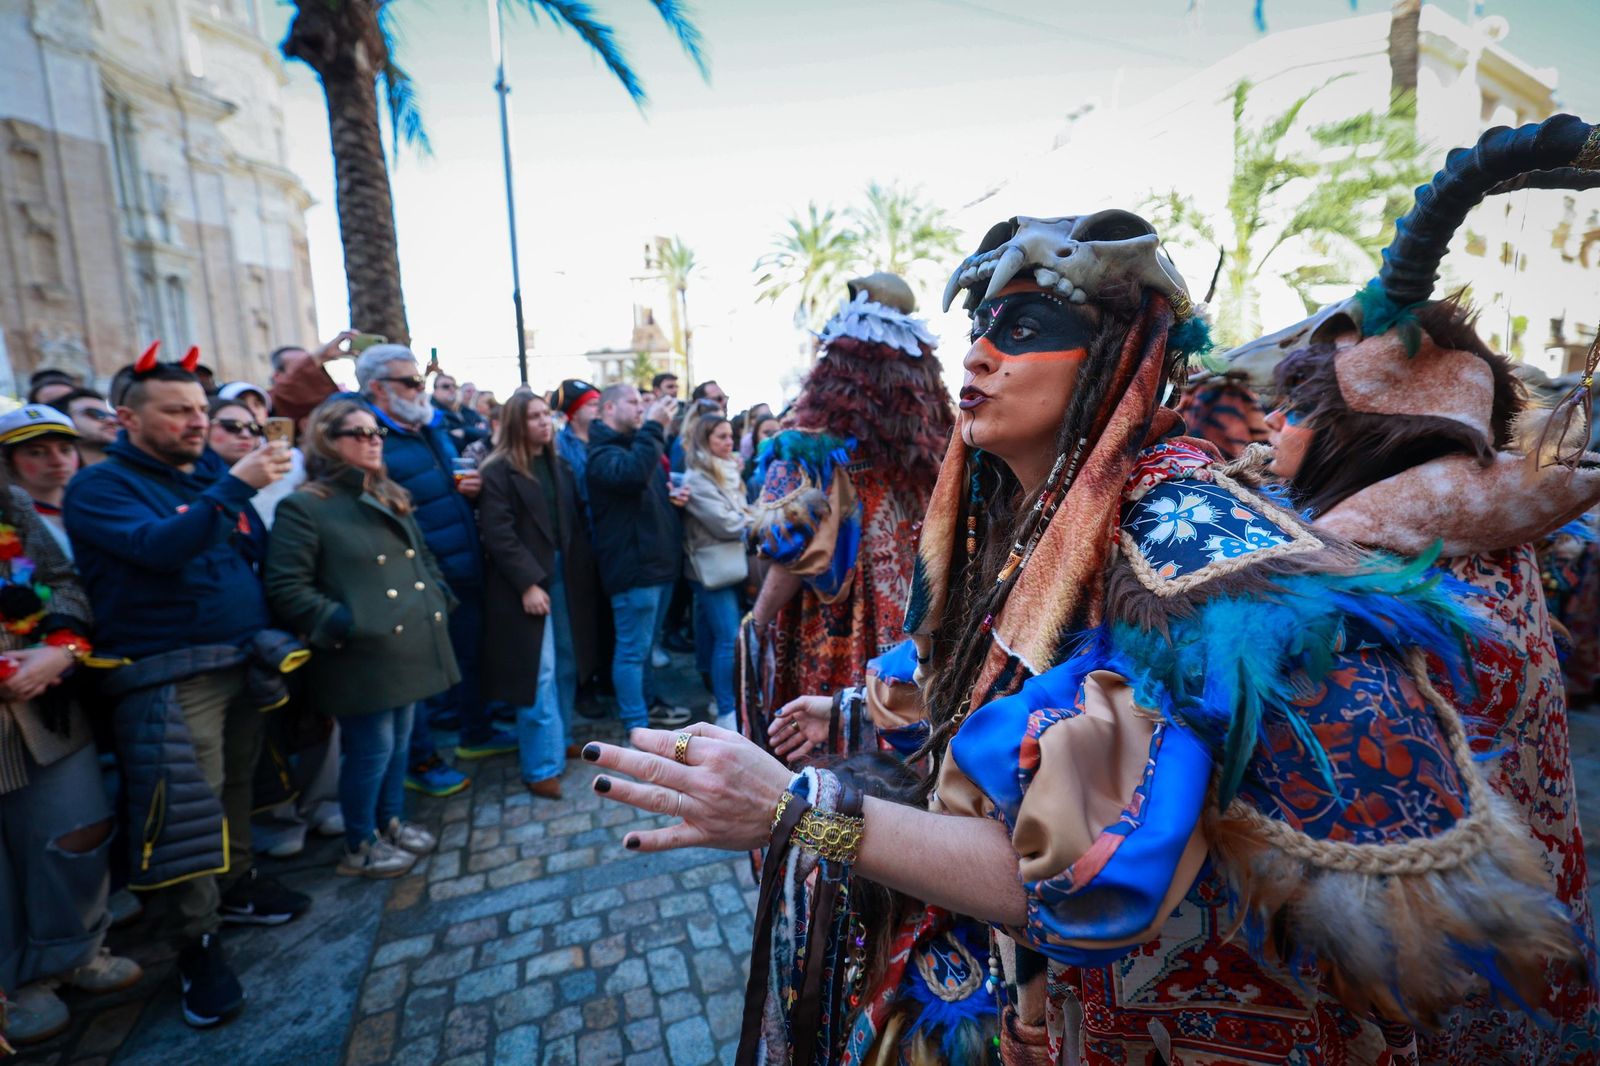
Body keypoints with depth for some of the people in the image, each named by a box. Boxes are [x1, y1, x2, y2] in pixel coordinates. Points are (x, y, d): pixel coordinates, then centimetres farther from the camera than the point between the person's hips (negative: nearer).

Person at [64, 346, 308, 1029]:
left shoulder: (213, 473, 12)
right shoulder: (101, 486, -7)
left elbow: (256, 554, 16)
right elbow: (158, 547, -26)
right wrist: (235, 487, -34)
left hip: (242, 663, 6)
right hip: (169, 678, -6)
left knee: (235, 787, 18)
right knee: (185, 808, -2)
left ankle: (236, 885, 37)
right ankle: (196, 942, 14)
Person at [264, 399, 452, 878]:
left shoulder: (392, 500, 14)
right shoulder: (304, 506, -10)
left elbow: (425, 559, 23)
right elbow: (286, 588, -15)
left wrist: (438, 597, 8)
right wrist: (345, 626, -20)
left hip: (409, 645, 8)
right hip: (362, 655, -7)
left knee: (399, 741, 18)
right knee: (370, 749, 3)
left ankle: (391, 821, 37)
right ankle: (359, 846, 24)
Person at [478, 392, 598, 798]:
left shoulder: (559, 466, 13)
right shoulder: (499, 471, -8)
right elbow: (498, 534, -15)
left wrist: (584, 570, 3)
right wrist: (528, 583, -19)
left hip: (564, 578, 7)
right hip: (525, 582, -6)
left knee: (566, 666, 13)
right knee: (540, 674, -4)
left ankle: (560, 740, 30)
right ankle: (541, 765, 7)